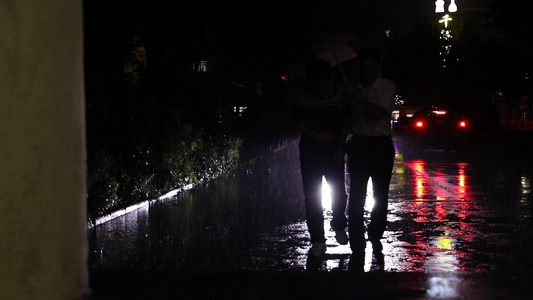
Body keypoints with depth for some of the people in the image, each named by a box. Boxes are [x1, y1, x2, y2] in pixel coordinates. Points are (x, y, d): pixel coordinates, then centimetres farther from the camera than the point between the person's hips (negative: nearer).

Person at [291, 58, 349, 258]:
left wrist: (341, 147, -5)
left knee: (339, 194, 10)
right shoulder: (304, 98, -11)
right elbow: (296, 123, -3)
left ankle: (339, 226, 37)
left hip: (334, 154, 1)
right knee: (312, 198, 0)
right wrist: (317, 137, -15)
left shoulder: (342, 94, -7)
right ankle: (318, 240, 9)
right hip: (311, 154, -1)